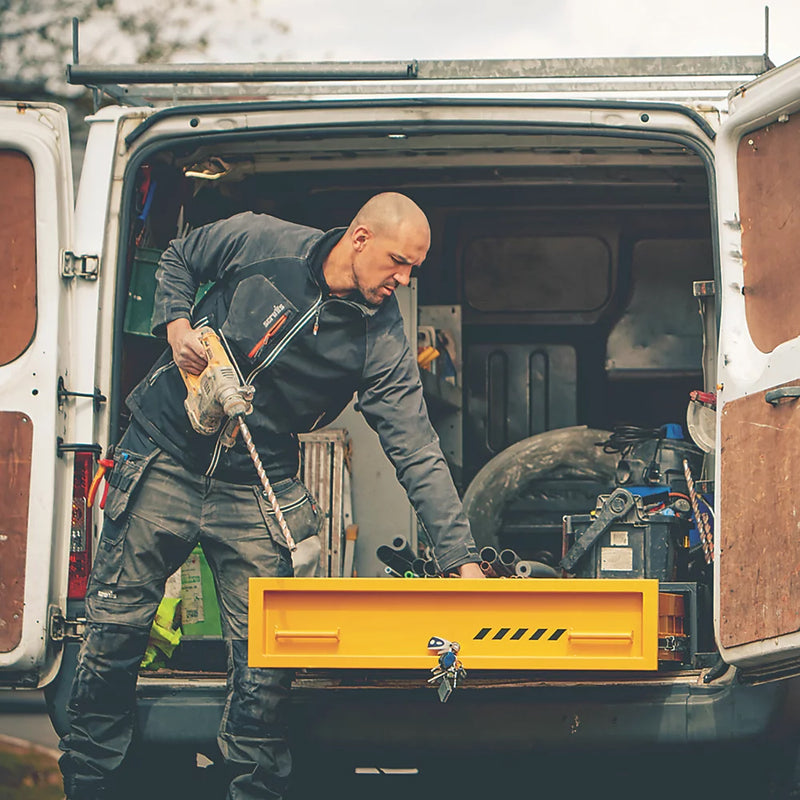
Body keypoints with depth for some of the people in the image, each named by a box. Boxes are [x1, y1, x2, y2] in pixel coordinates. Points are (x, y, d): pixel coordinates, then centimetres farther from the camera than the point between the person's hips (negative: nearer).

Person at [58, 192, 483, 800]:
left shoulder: (381, 341, -8)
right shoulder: (260, 242, -9)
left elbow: (418, 454, -10)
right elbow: (177, 261, 11)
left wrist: (462, 558, -17)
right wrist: (176, 323, -8)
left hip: (256, 492, 1)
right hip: (164, 460, -1)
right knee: (114, 632, 1)